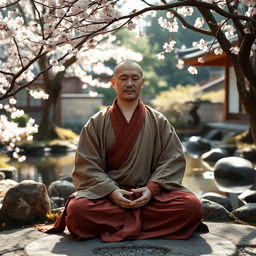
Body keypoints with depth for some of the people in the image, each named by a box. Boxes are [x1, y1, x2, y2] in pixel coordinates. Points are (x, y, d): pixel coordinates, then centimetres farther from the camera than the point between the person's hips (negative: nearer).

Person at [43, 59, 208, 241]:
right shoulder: (97, 123, 9)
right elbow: (87, 165, 0)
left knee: (192, 206, -26)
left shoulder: (159, 121, 11)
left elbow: (173, 160, 3)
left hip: (150, 193, 1)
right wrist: (111, 190, -17)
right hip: (107, 194, -1)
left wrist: (152, 188, -13)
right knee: (76, 210, -32)